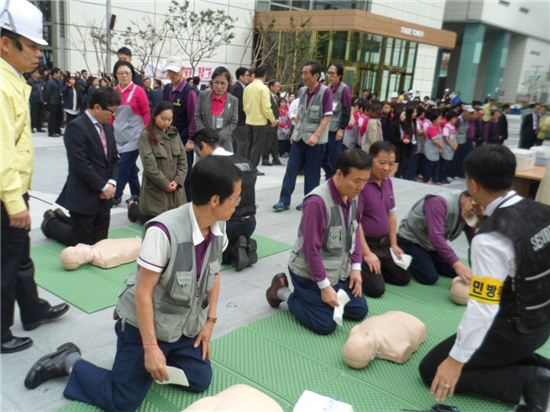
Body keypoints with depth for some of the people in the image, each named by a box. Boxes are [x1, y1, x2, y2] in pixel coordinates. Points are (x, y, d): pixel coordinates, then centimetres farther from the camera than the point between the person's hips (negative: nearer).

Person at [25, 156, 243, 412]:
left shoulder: (217, 229, -11)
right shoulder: (164, 232, -33)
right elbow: (143, 292, -25)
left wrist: (210, 321, 4)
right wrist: (150, 348, -20)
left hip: (185, 326, 6)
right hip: (145, 325, -6)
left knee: (200, 382, 9)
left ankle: (168, 354, 30)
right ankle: (70, 362, 19)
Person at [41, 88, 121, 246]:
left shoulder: (107, 127, 10)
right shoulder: (76, 127, -16)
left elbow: (114, 158, 12)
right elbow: (80, 164, -21)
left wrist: (112, 183, -5)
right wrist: (103, 187, -16)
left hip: (104, 196, 8)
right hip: (83, 196, -8)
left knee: (100, 242, 15)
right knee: (82, 243, 4)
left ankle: (63, 217, 36)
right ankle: (51, 222, 30)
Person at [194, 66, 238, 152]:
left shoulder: (233, 100, 1)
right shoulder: (203, 95, 2)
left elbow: (233, 122, 0)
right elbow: (197, 117, 3)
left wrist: (218, 137, -13)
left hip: (224, 143, 0)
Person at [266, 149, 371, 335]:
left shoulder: (353, 196, -4)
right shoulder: (317, 201, -31)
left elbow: (355, 233, 9)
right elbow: (311, 249, -26)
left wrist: (356, 267, 1)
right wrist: (324, 286, -20)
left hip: (339, 270, 8)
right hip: (310, 273, -8)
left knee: (360, 311, 11)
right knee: (325, 325, -8)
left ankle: (307, 297, 25)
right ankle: (284, 292, 13)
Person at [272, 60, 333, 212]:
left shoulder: (326, 92, -11)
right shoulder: (302, 91, 7)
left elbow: (328, 117, -15)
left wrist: (316, 136, -22)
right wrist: (295, 131, 16)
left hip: (315, 140, -5)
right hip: (299, 137, 6)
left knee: (311, 173, 5)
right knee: (291, 169, 4)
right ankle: (284, 200, 10)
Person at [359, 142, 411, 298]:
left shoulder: (387, 181, 3)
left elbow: (391, 214, 12)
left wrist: (394, 244, 11)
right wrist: (366, 253, -21)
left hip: (384, 242, 8)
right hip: (365, 242, -8)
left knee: (404, 277, 11)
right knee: (376, 289, -14)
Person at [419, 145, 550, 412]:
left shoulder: (490, 240, -31)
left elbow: (482, 309, -30)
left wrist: (456, 361, -22)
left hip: (513, 330, -8)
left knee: (432, 370, 4)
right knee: (474, 344, 33)